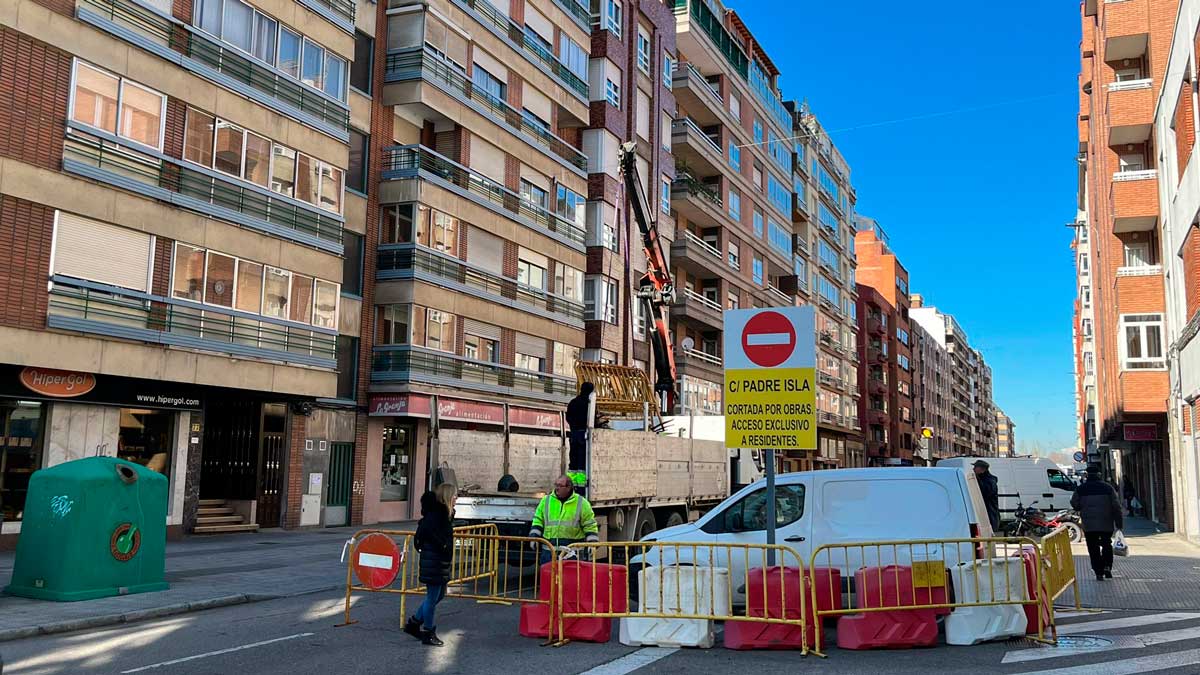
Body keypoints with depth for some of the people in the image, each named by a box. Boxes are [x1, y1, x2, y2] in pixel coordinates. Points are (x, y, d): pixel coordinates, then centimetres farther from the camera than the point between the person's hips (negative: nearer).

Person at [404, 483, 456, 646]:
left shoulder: (444, 512, 13)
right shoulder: (437, 512, -17)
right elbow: (428, 530, -30)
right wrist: (443, 545, -24)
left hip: (441, 560, 10)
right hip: (434, 560, -10)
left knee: (439, 594, 18)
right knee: (433, 597, 0)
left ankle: (414, 623, 28)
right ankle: (428, 633, 12)